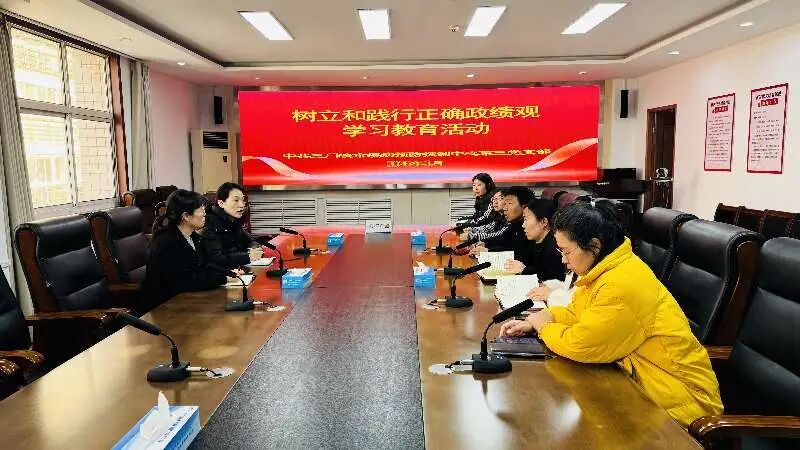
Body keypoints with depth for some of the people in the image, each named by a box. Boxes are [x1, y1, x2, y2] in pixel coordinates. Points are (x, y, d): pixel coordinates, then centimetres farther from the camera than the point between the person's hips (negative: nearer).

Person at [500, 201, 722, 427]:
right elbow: (576, 313, 14)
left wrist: (543, 327, -7)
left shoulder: (622, 286, -29)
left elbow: (579, 345, -25)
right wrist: (533, 321, 0)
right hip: (641, 376, 8)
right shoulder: (604, 269, 2)